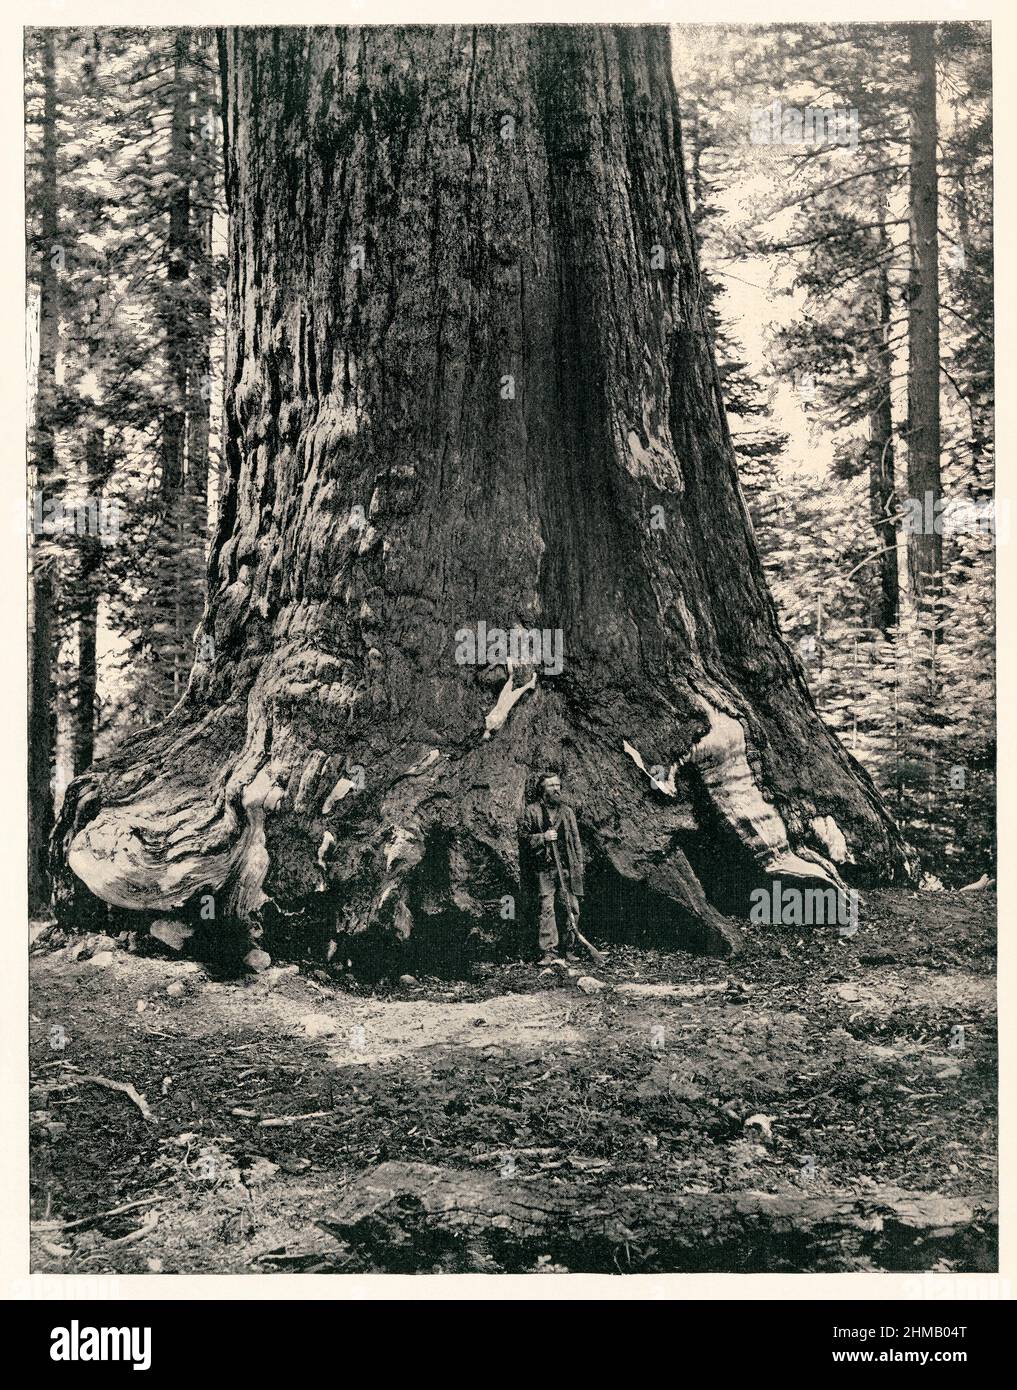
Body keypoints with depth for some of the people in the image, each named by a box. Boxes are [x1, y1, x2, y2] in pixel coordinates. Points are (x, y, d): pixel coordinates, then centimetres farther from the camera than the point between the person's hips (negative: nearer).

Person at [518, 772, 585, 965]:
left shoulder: (567, 811, 13)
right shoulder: (531, 811, 2)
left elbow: (575, 839, 15)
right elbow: (523, 837, -1)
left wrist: (579, 863, 9)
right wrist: (543, 837, -14)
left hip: (567, 867, 3)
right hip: (544, 868, -3)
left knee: (571, 908, 1)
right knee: (546, 908, -7)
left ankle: (568, 949, 15)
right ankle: (547, 952, -4)